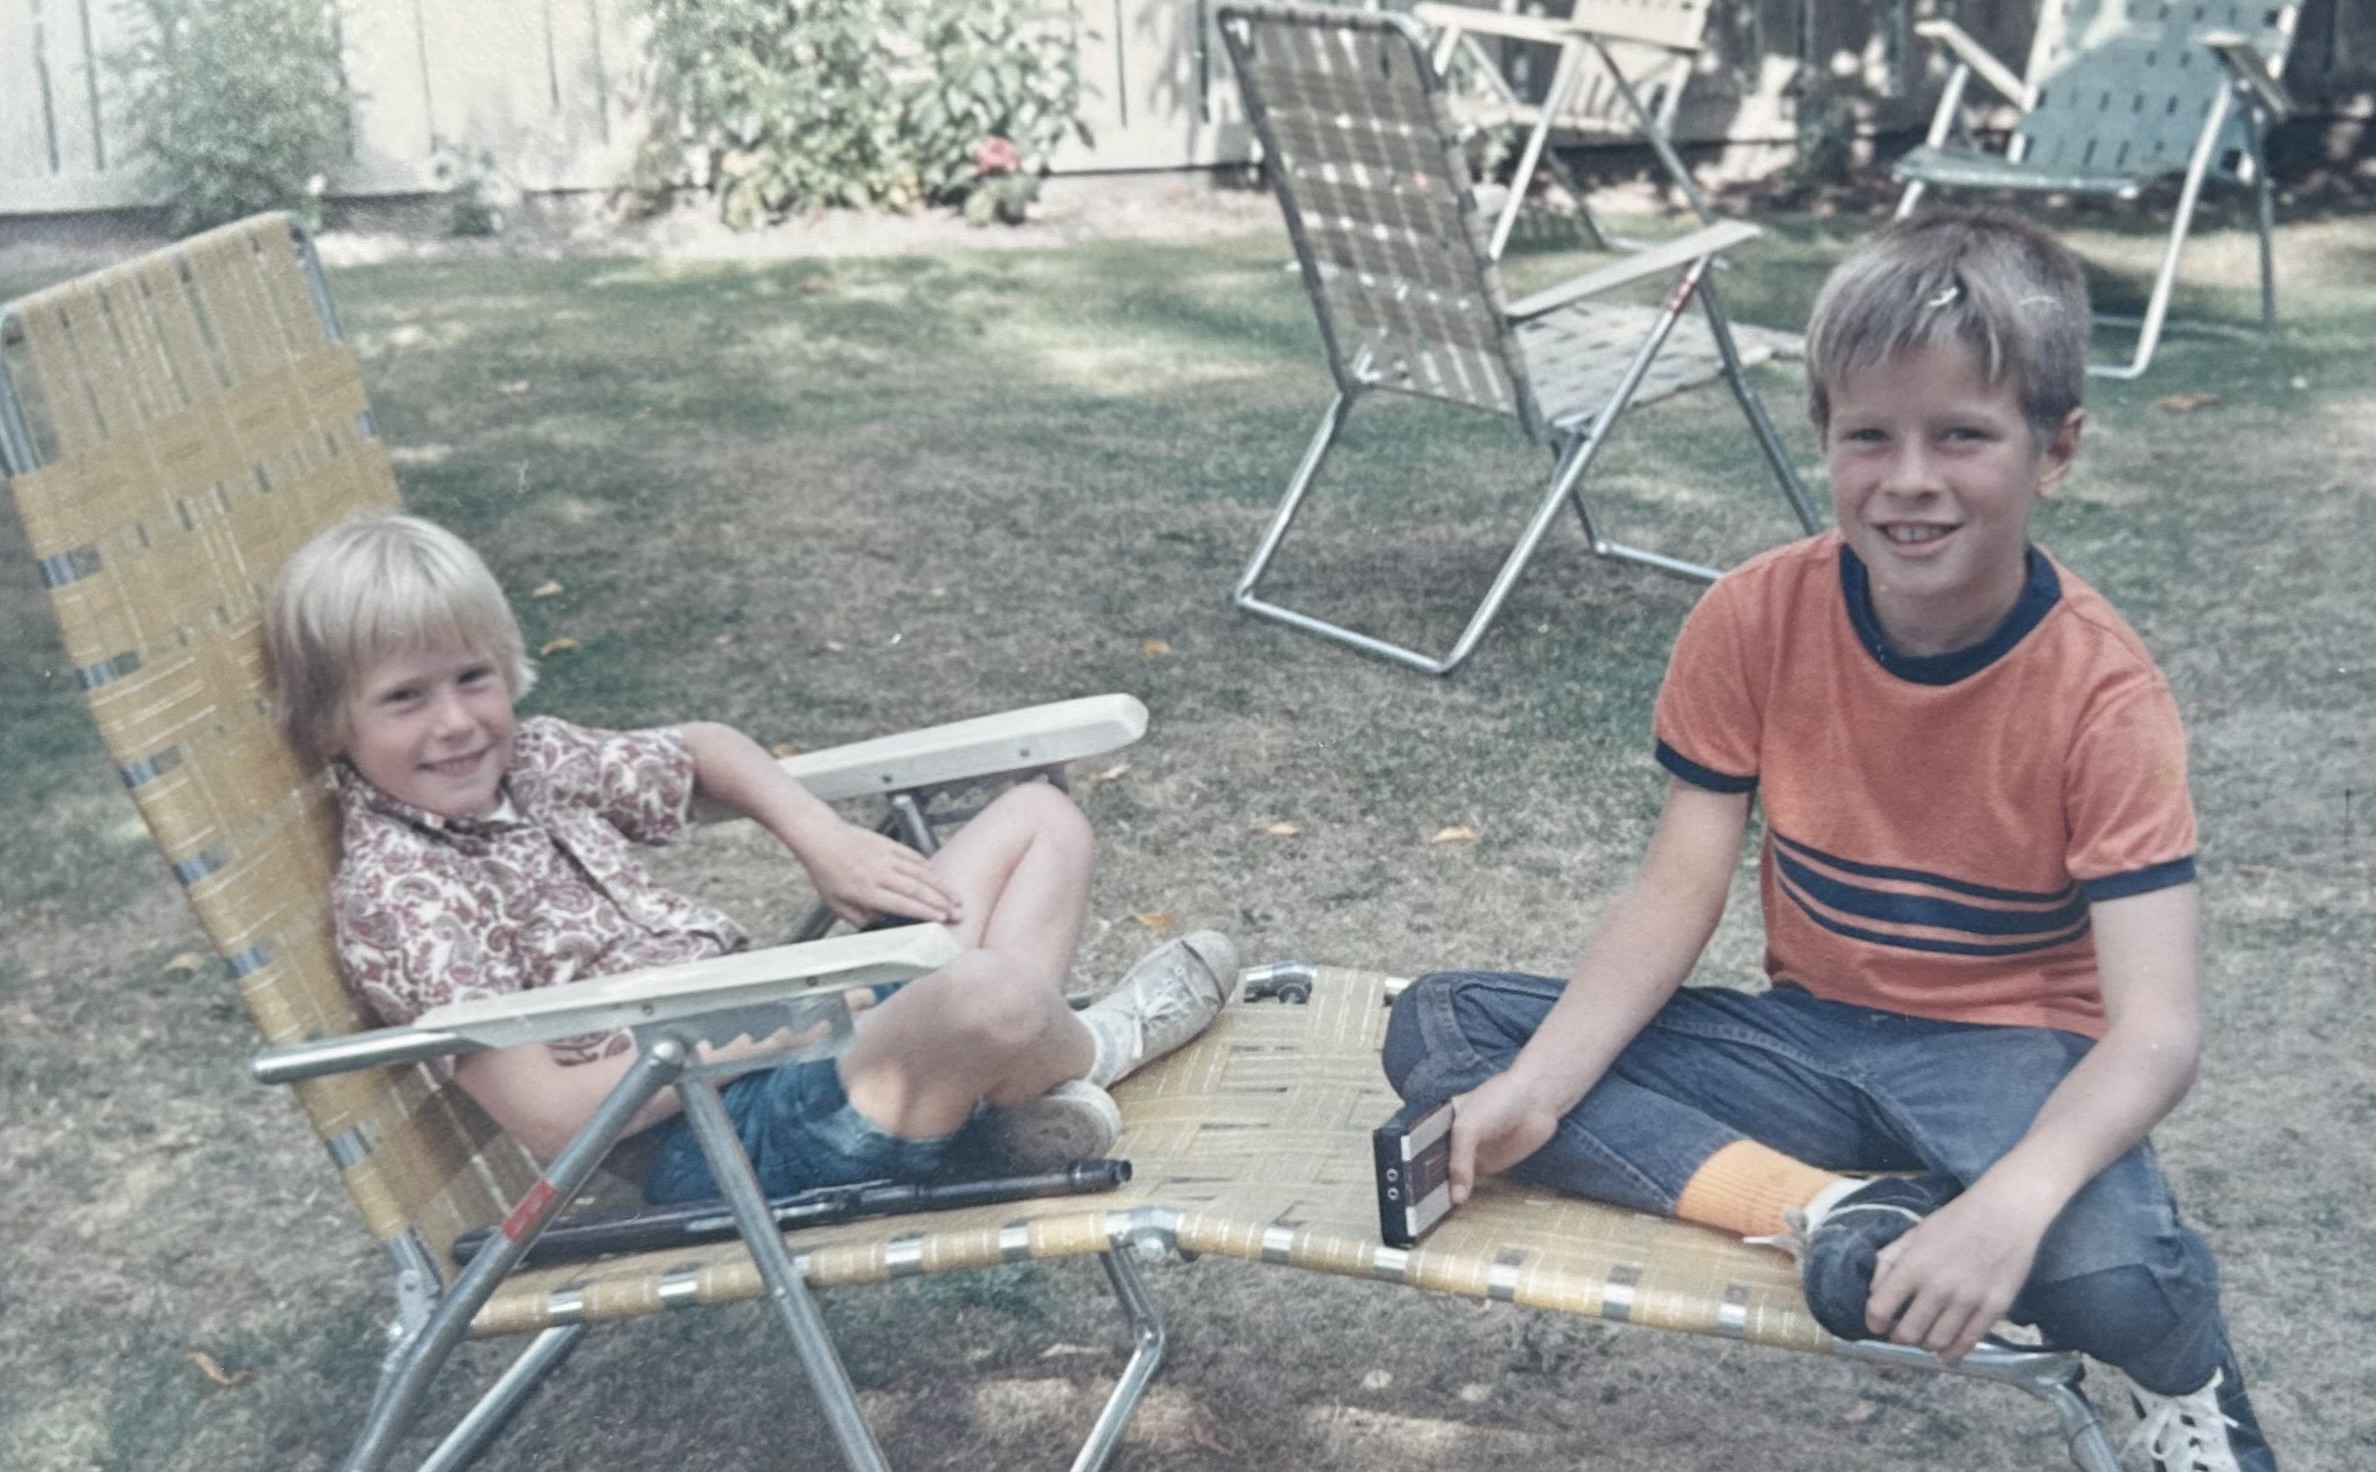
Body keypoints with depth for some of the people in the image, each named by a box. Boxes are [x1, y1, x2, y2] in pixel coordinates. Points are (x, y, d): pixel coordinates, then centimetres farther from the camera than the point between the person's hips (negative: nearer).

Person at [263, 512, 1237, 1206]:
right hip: (724, 1145, -10)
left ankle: (1024, 1089, -8)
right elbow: (547, 1118, -20)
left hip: (789, 1031, 10)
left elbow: (699, 750, 26)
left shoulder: (527, 761, 9)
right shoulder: (391, 892, -14)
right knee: (992, 994, -38)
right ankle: (1094, 1045, 1)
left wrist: (824, 841, 9)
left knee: (1041, 817, 13)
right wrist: (750, 1028, -19)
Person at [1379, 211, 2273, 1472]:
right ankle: (1822, 1211, -23)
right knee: (1436, 1031, -13)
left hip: (2011, 1055, -3)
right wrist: (1538, 1087, -25)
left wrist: (2010, 1202, -44)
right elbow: (1677, 891, -10)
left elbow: (2155, 1025, -24)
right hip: (1812, 1036, 4)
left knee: (2107, 1269, -38)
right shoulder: (1755, 620, -11)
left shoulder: (2102, 692, -19)